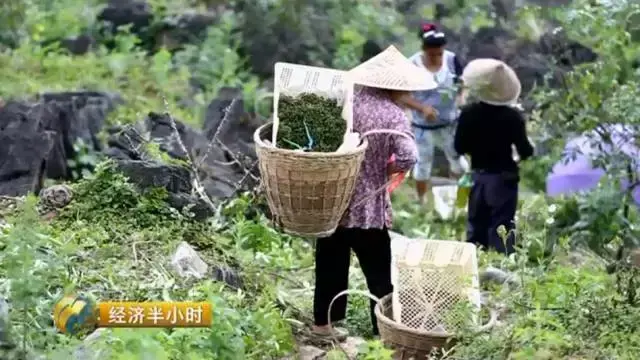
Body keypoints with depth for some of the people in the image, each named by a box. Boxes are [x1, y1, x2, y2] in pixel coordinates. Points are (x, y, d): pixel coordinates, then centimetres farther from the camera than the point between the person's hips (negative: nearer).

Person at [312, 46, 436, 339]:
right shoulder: (394, 115, -11)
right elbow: (408, 158, -23)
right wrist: (386, 170, -5)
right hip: (367, 207, -4)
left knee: (330, 265, 19)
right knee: (378, 275, 8)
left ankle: (323, 323, 29)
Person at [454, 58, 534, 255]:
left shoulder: (468, 113, -6)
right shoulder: (512, 116, -15)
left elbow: (459, 147, 0)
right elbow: (525, 151, -11)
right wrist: (529, 148, 11)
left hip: (478, 176, 3)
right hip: (503, 178, -3)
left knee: (476, 228, 14)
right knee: (501, 229, 0)